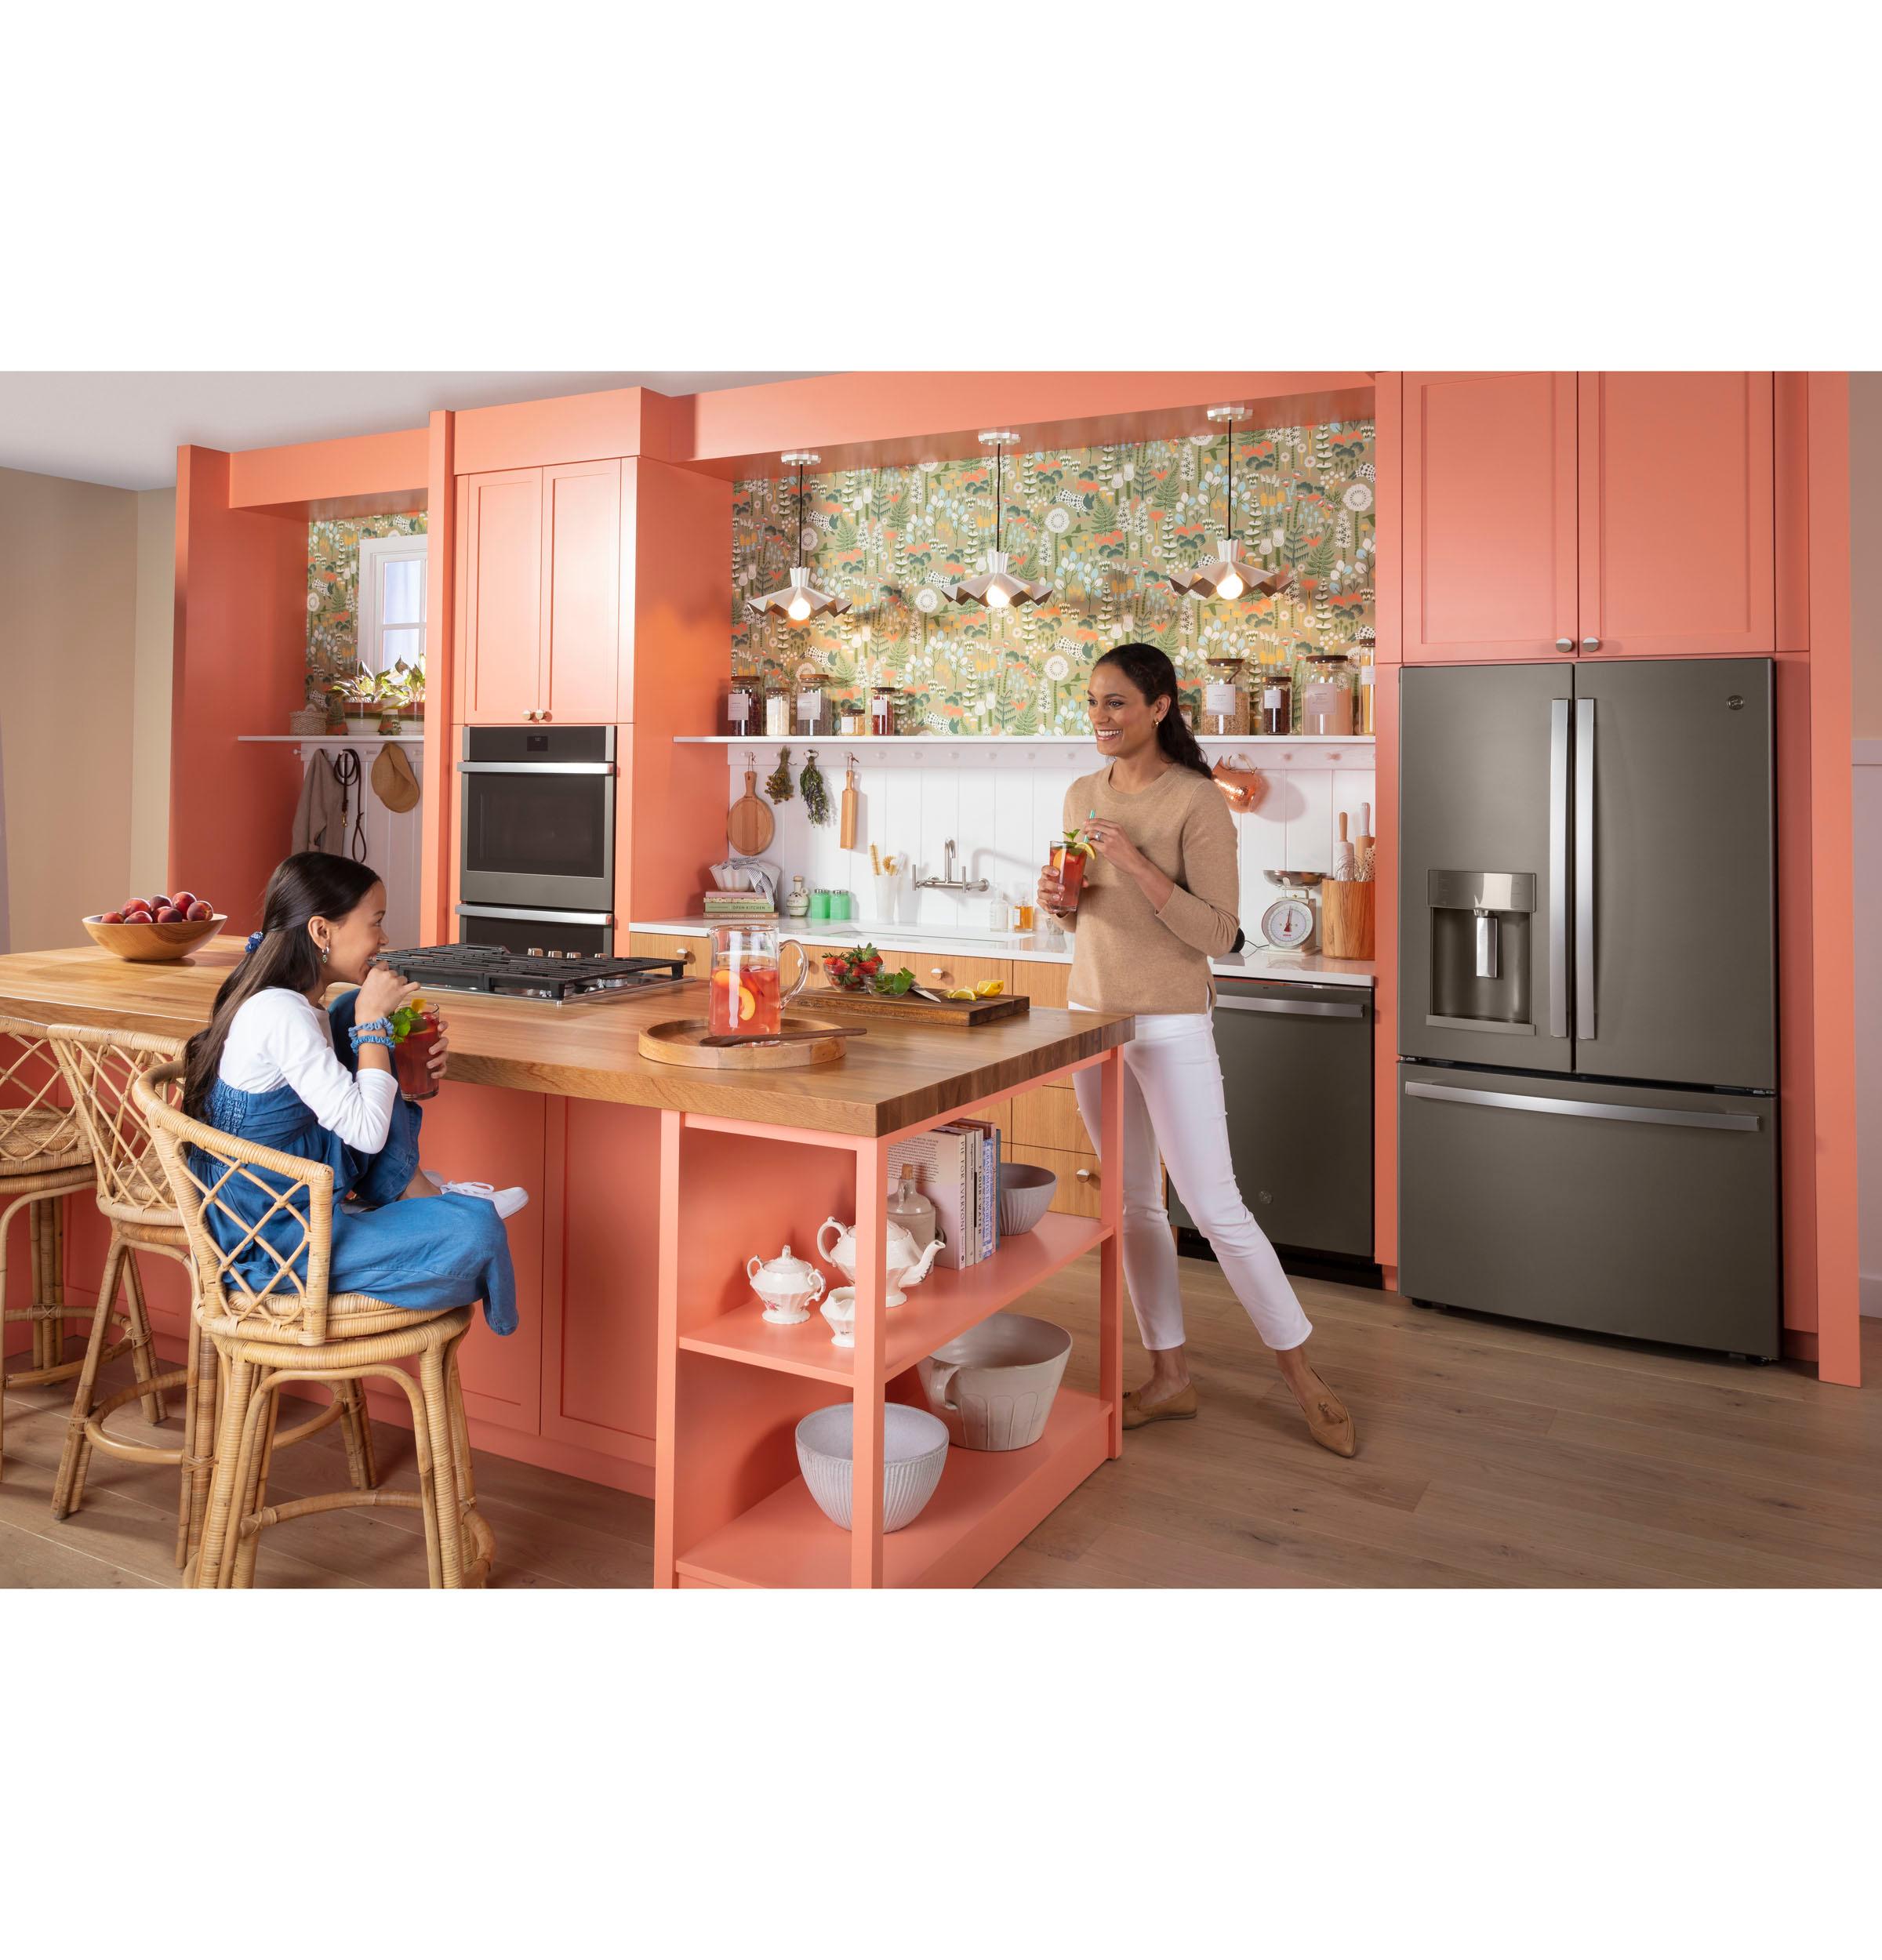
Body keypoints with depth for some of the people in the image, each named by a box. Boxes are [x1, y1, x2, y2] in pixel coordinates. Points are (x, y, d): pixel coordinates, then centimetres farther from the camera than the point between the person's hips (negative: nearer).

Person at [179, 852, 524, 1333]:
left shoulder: (280, 999, 4)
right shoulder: (282, 1014, -26)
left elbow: (337, 1087, 18)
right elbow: (367, 1132, -26)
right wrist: (373, 1020, -17)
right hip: (270, 1248, -10)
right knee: (474, 1229, -23)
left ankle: (411, 1190, 4)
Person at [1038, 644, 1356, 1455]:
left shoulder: (1197, 802, -13)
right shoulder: (1082, 796, 7)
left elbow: (1218, 934, -17)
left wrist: (1137, 863, -25)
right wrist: (1058, 899, -6)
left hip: (1171, 1026, -6)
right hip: (1093, 1016, 6)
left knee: (1216, 1209, -2)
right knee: (1133, 1203, 11)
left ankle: (1302, 1374, 16)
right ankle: (1169, 1377, 24)